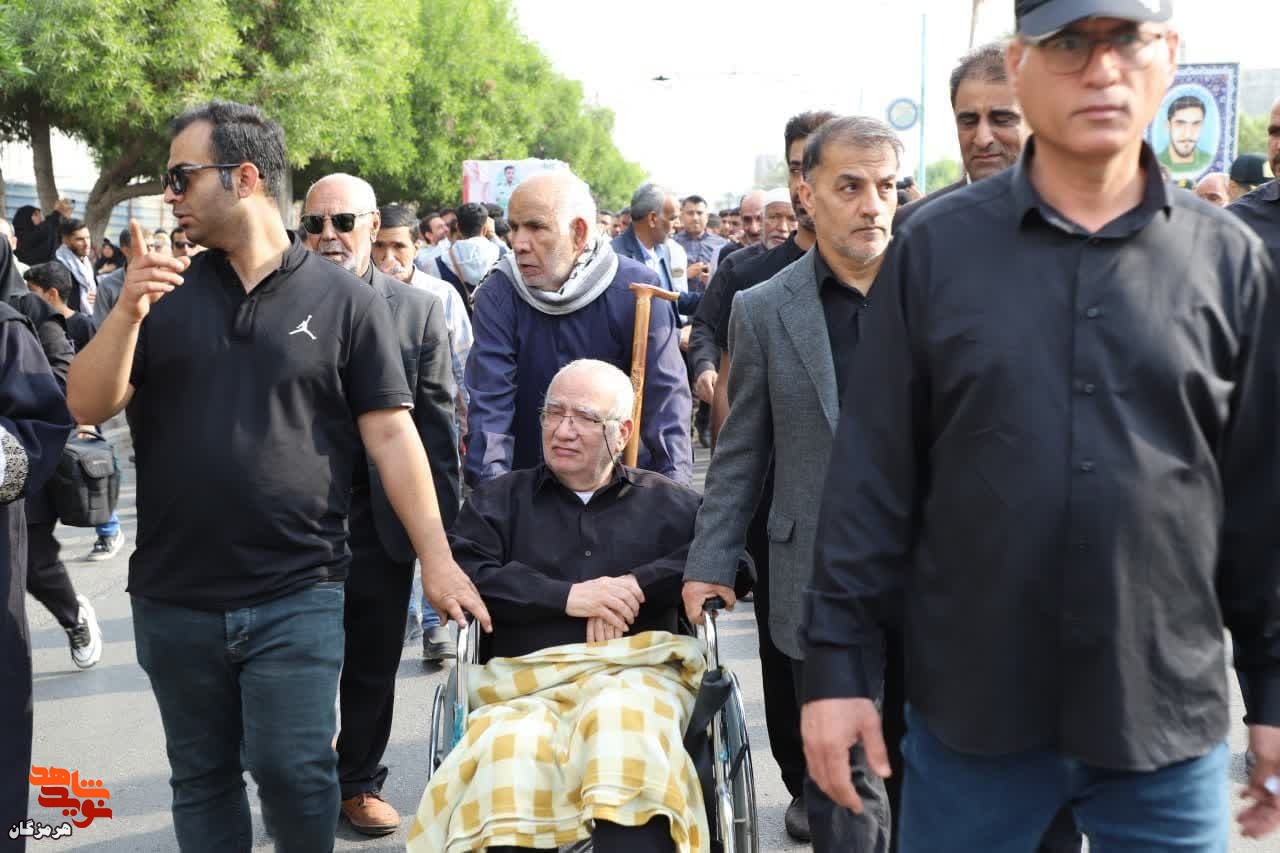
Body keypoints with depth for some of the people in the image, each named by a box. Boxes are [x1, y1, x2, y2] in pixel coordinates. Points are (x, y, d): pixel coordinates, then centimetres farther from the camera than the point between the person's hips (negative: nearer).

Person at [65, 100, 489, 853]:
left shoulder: (346, 301, -3)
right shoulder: (163, 291, 6)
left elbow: (390, 434, -4)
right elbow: (89, 407, 0)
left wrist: (436, 558, -9)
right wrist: (127, 312, -18)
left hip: (297, 594, -3)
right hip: (173, 598, 4)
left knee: (293, 769, -3)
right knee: (202, 778, 15)